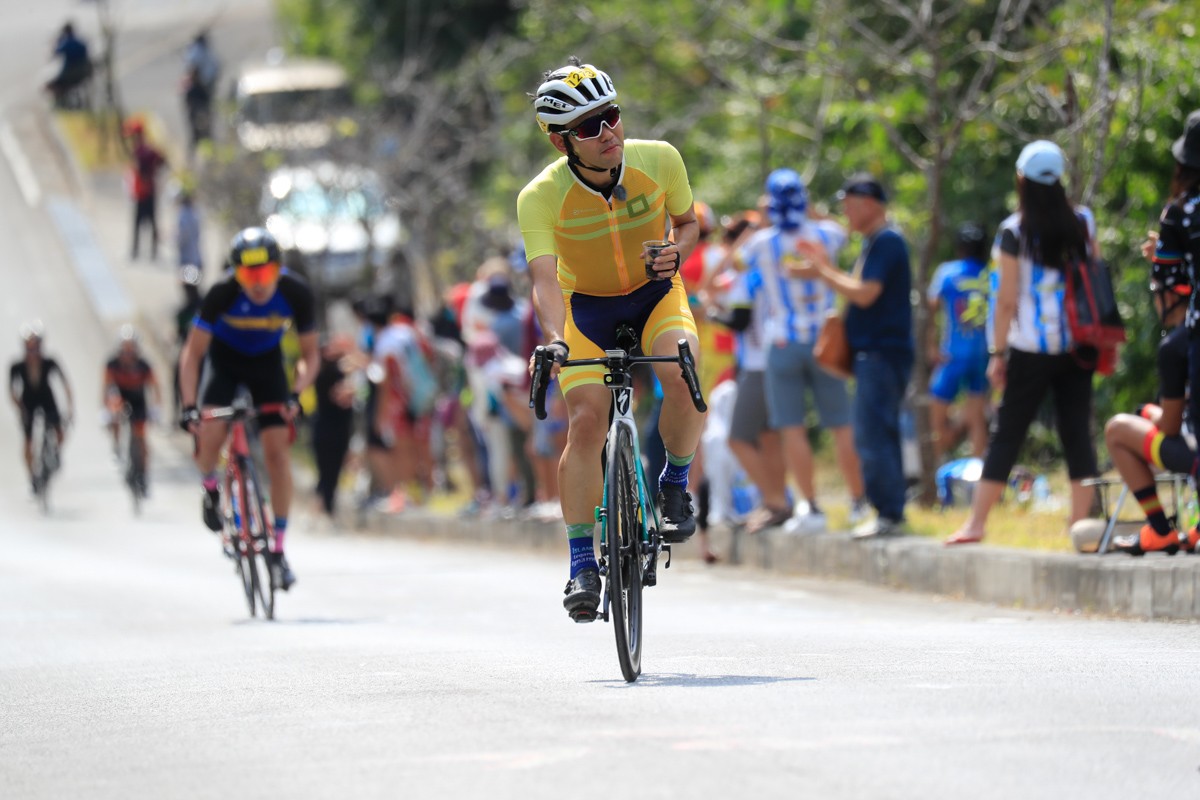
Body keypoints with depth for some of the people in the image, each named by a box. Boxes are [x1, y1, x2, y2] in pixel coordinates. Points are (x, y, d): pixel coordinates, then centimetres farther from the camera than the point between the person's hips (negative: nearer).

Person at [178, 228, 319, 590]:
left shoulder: (296, 293, -26)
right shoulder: (222, 293, -31)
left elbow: (310, 354, -13)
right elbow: (192, 353, -23)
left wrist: (295, 394, -31)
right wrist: (189, 407, -33)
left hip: (267, 360, 1)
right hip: (224, 358, -1)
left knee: (277, 451, -10)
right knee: (210, 435, -26)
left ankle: (278, 550, 0)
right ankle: (210, 487, 10)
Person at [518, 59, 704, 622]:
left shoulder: (659, 160, -19)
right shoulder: (541, 196, -25)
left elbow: (687, 222, 0)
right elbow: (545, 279, -32)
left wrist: (676, 251, -23)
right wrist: (555, 340, -51)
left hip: (656, 294, 1)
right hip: (586, 306, -1)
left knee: (683, 376, -29)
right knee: (586, 423, -17)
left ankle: (675, 485, -3)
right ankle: (582, 564, -6)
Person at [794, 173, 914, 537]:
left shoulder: (887, 241, -14)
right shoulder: (874, 241, 18)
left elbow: (865, 294, -20)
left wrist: (820, 273, -10)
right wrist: (826, 265, 16)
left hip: (883, 353, -11)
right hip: (873, 355, 11)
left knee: (872, 436, -12)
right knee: (878, 436, 11)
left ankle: (889, 514, -11)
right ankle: (889, 512, 14)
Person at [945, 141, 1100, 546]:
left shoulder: (1014, 231, -8)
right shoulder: (1083, 222, 3)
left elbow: (1007, 300, -8)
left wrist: (998, 353, -2)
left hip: (1031, 349, -3)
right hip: (1079, 347, 3)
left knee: (1006, 434, 3)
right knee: (1077, 433, 5)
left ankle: (976, 523, 7)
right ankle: (1081, 522, 1)